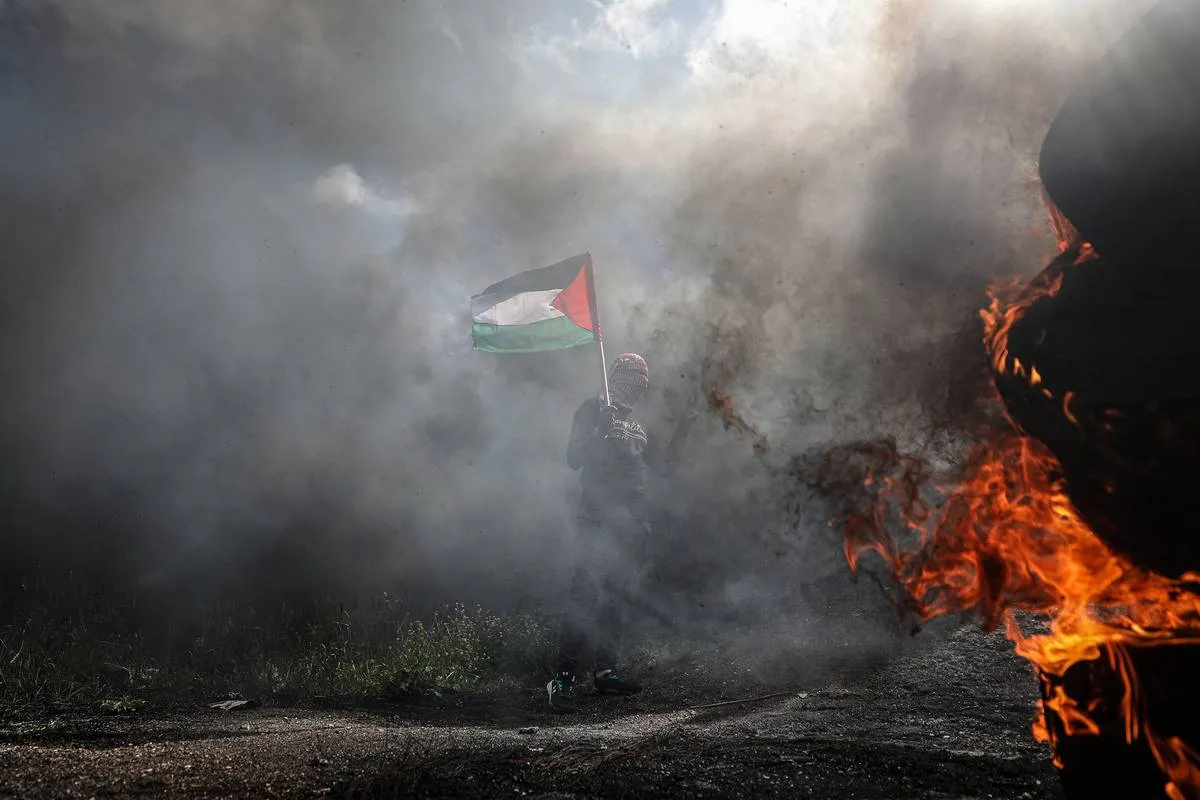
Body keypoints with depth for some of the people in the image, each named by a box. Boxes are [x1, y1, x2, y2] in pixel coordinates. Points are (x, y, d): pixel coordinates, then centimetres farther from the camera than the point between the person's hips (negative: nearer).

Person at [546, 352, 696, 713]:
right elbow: (574, 459, -6)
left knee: (617, 594, 8)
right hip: (600, 516, -7)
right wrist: (597, 430, -21)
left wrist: (682, 431, 15)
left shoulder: (637, 424, 23)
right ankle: (564, 676, -15)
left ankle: (605, 669, 15)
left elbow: (664, 466, 24)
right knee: (587, 592, -15)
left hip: (633, 521, 7)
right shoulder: (593, 410, 3)